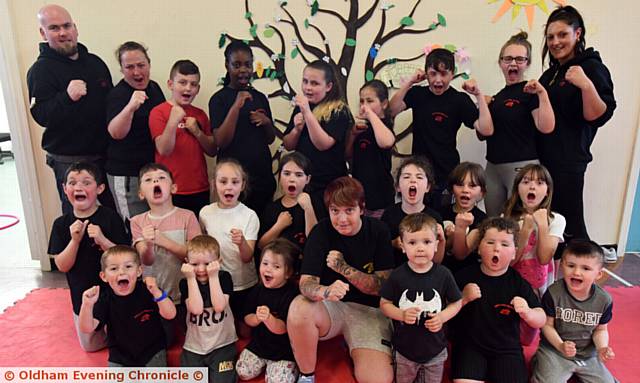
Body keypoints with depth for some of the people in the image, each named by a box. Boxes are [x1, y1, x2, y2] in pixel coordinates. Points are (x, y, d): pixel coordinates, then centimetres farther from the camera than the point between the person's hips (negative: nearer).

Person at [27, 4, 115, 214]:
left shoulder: (95, 62, 11)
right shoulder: (40, 69, -6)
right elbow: (41, 115, -16)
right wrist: (67, 97, -33)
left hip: (105, 154, 5)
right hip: (69, 161, -5)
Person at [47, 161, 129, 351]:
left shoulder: (110, 218, -16)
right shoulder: (61, 224, -7)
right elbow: (62, 266, -9)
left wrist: (102, 240, -32)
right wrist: (75, 240, -24)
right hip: (82, 295, 4)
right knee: (90, 345, 19)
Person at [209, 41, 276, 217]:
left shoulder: (260, 97, 9)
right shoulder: (219, 99, -4)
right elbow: (221, 141, -13)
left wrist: (266, 122, -6)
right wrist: (236, 106, -20)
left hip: (263, 174, 5)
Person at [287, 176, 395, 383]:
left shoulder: (378, 231, -6)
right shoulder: (321, 231, -8)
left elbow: (382, 286, -7)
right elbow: (306, 282, -16)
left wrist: (343, 268, -21)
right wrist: (325, 291, -40)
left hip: (368, 310, 0)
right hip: (330, 307, 1)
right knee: (299, 308, -34)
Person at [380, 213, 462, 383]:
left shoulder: (443, 274, -12)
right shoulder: (397, 276, -14)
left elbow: (456, 302, 0)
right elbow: (384, 303, -6)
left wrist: (442, 317, -17)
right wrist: (402, 314, -22)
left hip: (435, 349, 1)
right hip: (405, 349, 0)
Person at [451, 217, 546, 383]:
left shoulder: (518, 282, 0)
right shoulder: (465, 276, -3)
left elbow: (540, 321, 2)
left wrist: (527, 313, -20)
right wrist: (464, 298, -17)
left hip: (507, 350, 2)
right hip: (469, 346, -1)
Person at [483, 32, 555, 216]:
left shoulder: (529, 92, -6)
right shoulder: (499, 96, 16)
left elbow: (546, 127, -19)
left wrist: (542, 94, -28)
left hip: (522, 167, -7)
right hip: (493, 167, 7)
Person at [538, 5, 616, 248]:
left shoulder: (591, 68, -7)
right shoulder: (551, 73, 16)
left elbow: (599, 117, -16)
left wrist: (587, 85, -30)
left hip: (568, 161, -8)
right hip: (544, 159, 8)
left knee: (570, 225, -6)